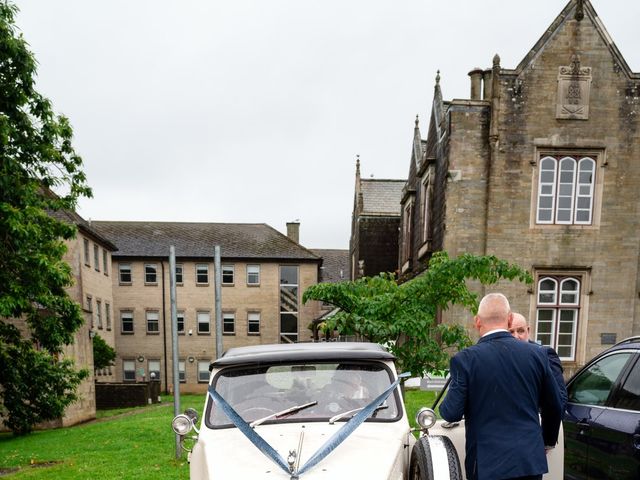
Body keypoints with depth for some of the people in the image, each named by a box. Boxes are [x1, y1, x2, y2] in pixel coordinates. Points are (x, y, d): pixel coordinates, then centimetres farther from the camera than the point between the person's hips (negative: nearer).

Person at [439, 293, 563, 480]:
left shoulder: (465, 359, -12)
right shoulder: (537, 354, -2)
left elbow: (451, 413, -11)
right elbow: (554, 407, 7)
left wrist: (444, 406, 12)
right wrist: (548, 441, 25)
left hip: (488, 464, -3)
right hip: (531, 460, 3)